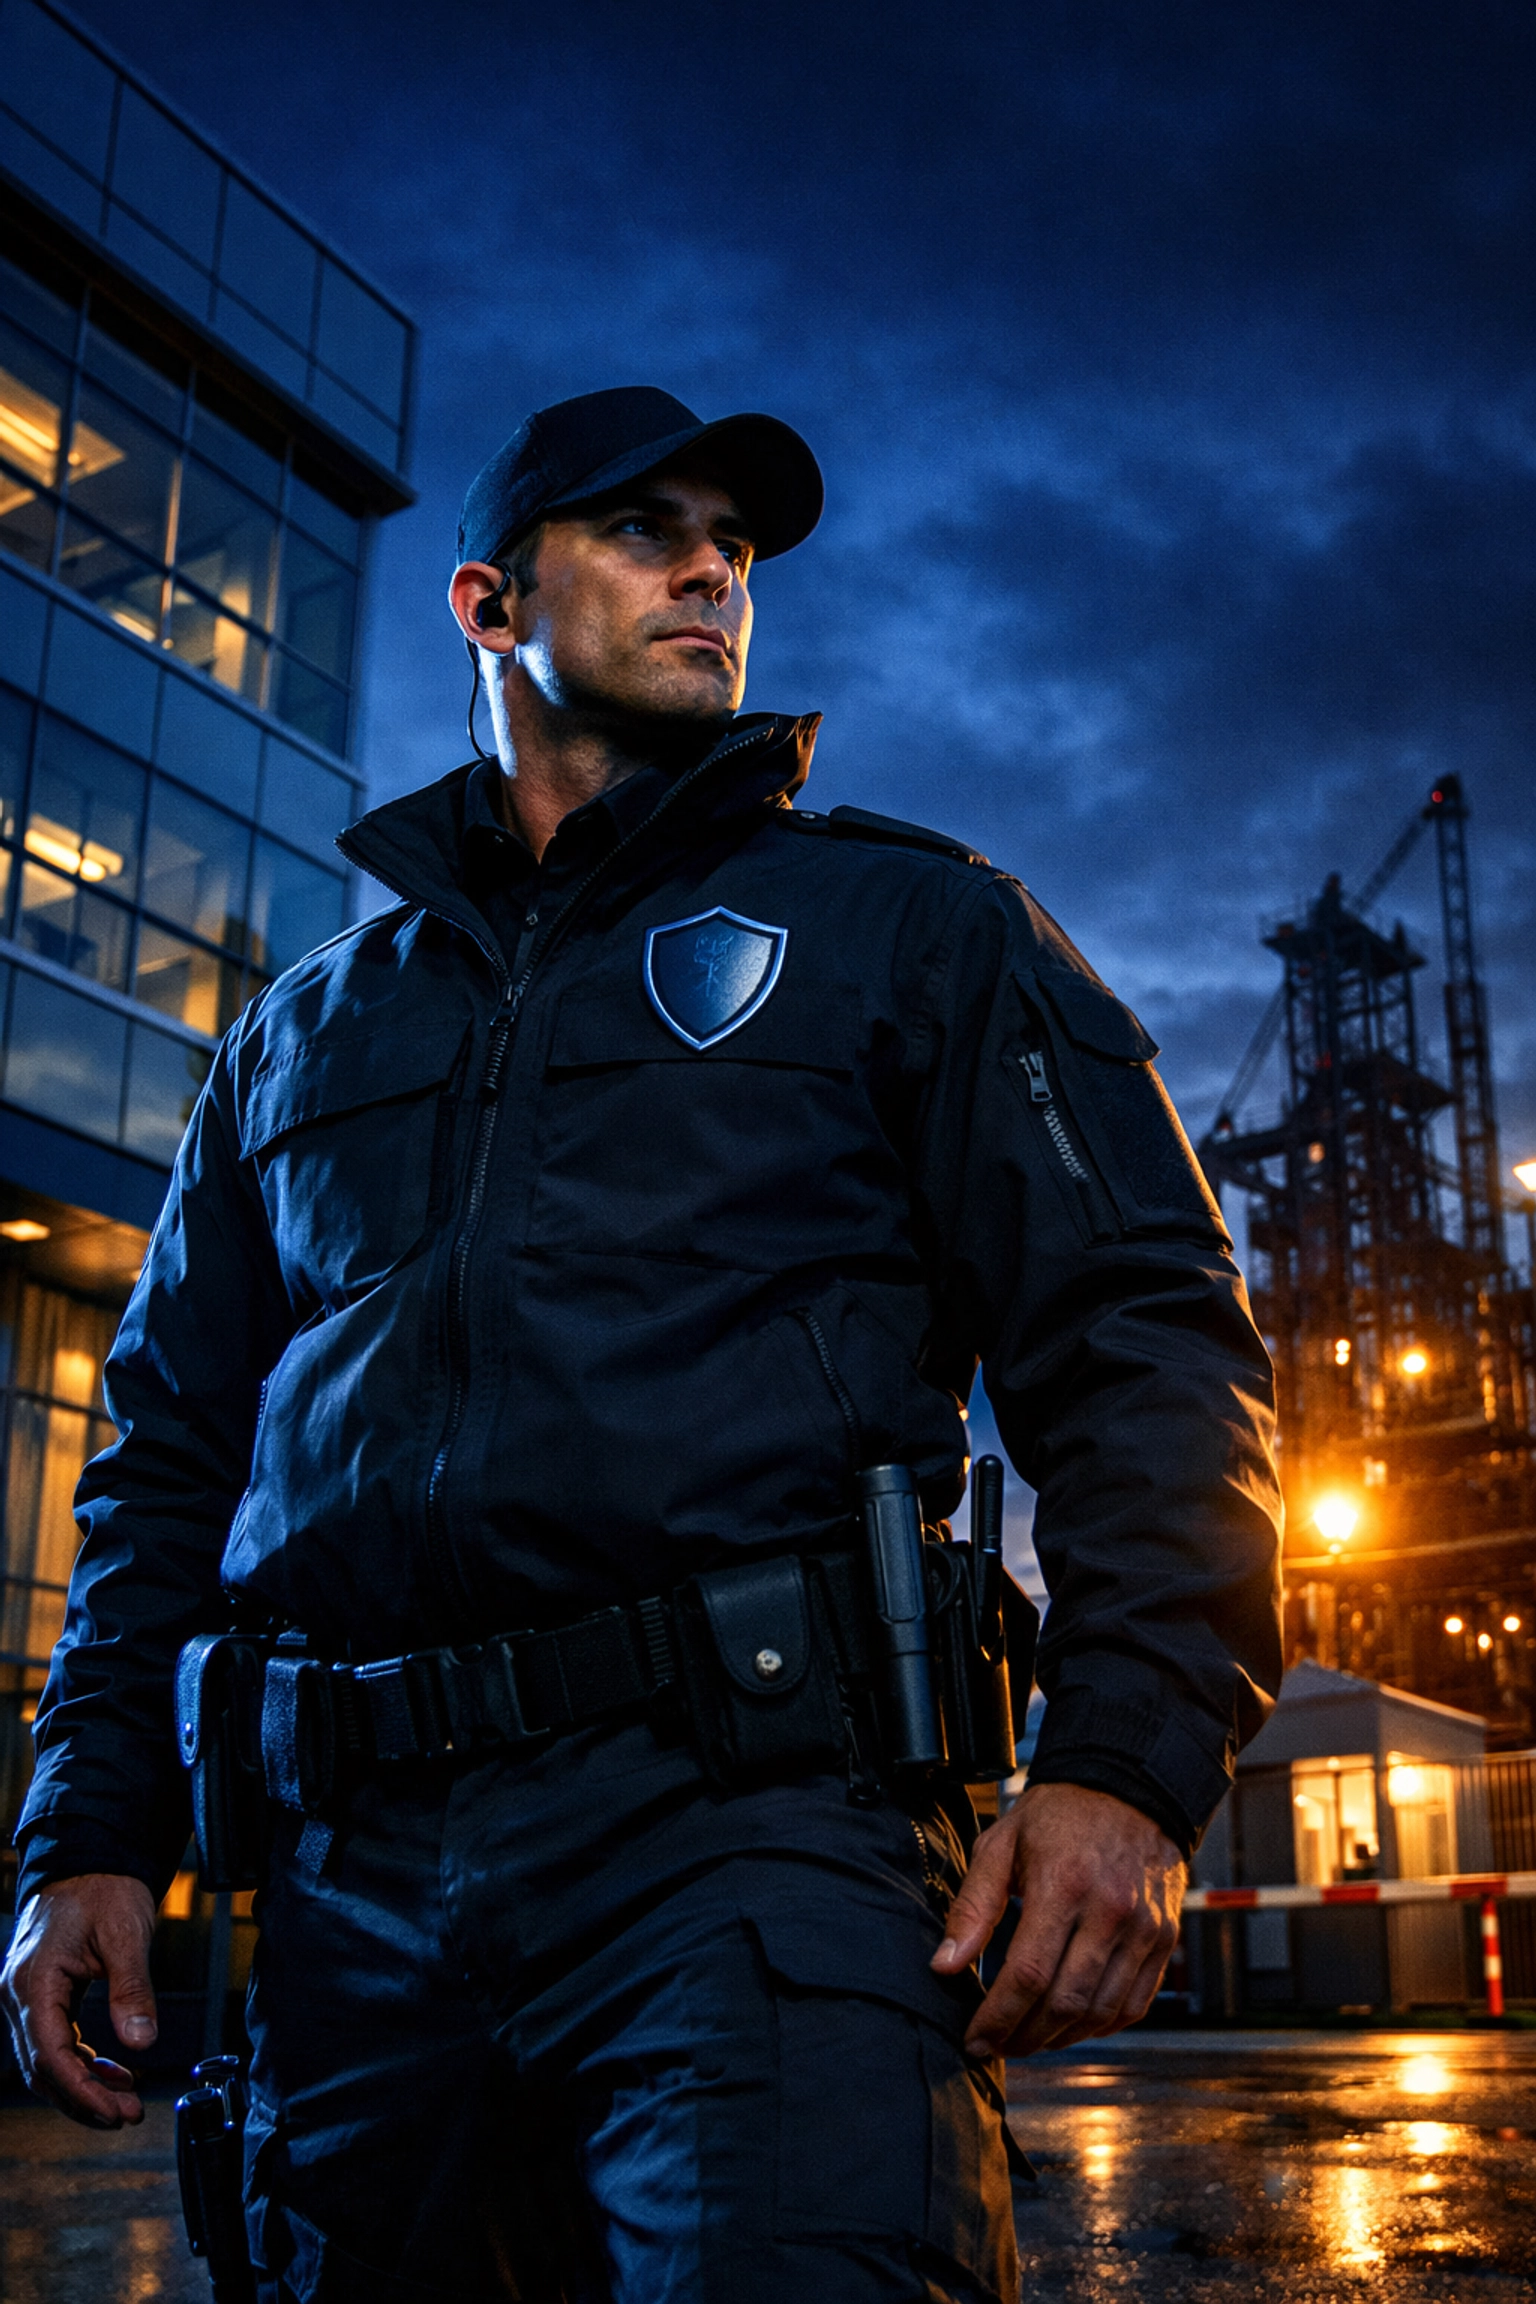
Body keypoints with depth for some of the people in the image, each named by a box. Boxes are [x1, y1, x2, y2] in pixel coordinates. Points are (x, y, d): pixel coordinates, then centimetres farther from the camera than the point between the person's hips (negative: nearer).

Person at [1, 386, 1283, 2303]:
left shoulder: (909, 925, 11)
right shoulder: (303, 1034, 23)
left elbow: (1142, 1340, 1)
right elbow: (170, 1461, 23)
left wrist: (1126, 1762, -13)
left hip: (754, 1811, -3)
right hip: (355, 1872, 4)